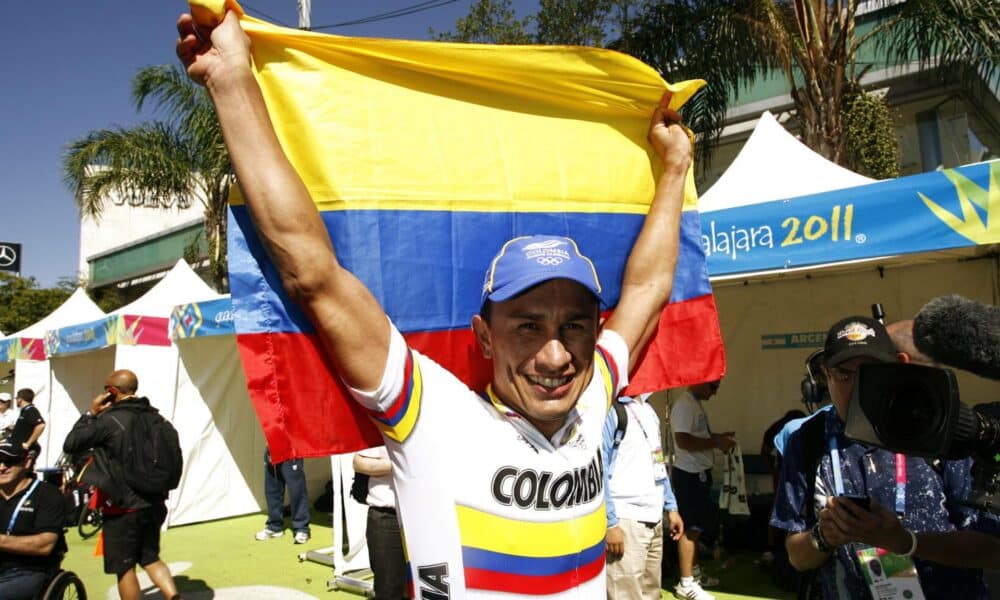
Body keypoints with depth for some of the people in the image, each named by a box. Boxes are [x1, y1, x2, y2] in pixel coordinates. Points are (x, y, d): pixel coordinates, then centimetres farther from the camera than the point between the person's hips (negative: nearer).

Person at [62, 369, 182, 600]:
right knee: (151, 558, 19)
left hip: (123, 507, -6)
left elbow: (70, 445, -7)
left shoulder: (110, 420, -16)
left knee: (124, 568, 8)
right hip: (154, 504, 6)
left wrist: (91, 414, -2)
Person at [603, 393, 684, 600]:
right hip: (624, 520, -8)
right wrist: (610, 523, -19)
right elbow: (599, 471, -18)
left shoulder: (648, 409, 14)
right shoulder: (610, 409, -14)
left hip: (653, 517, 8)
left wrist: (670, 507, 16)